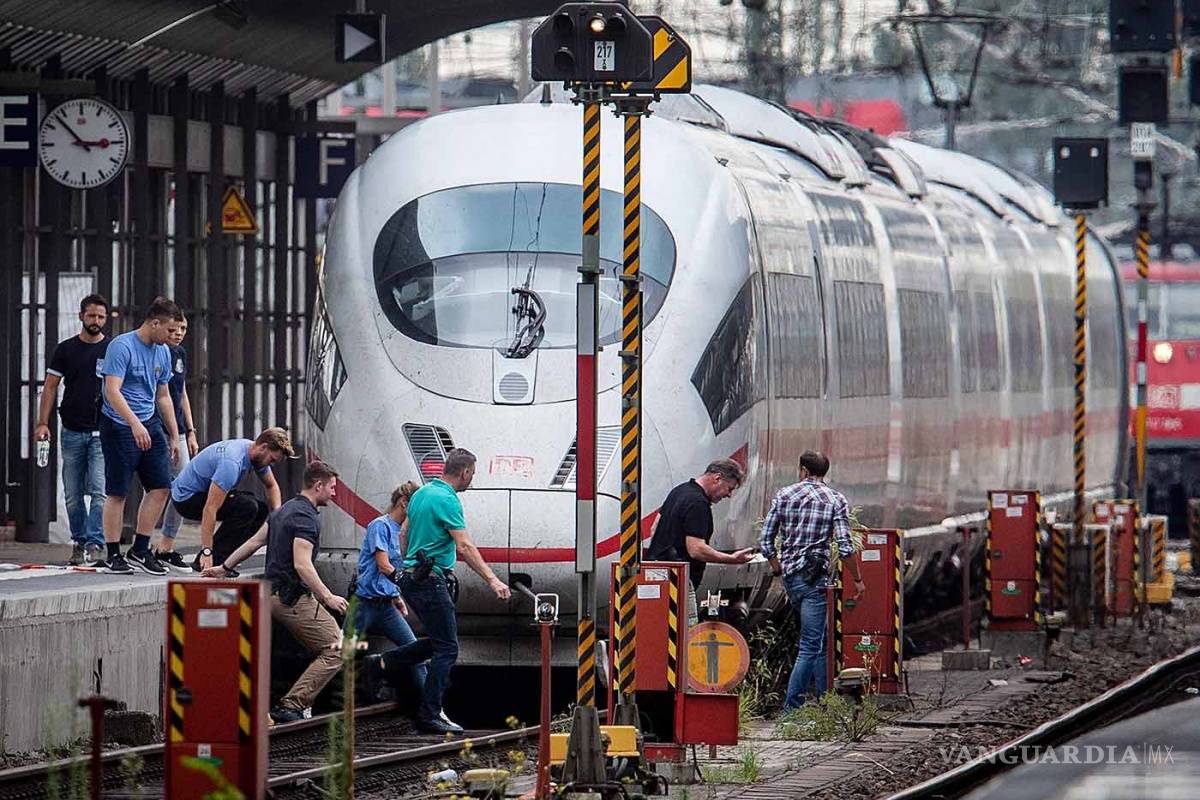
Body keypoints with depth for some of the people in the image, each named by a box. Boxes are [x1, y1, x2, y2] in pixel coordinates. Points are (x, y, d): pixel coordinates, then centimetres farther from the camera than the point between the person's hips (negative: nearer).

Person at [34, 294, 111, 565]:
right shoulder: (66, 349, 7)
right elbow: (50, 387, 7)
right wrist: (43, 423, -3)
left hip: (102, 432, -2)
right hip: (72, 431, 2)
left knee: (99, 491, -13)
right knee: (73, 495, 5)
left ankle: (94, 543, -14)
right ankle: (79, 542, 16)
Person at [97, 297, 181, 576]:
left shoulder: (163, 352, 11)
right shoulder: (122, 347, -13)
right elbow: (112, 391, -21)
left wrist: (174, 436, 19)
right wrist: (135, 425, -31)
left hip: (150, 425, 7)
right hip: (119, 426, -7)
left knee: (160, 487, 1)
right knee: (117, 493, -3)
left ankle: (140, 551, 10)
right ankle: (113, 556, 3)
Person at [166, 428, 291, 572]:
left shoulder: (257, 453, -3)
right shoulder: (232, 462, -32)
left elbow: (271, 486, 16)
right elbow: (210, 508, -35)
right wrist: (207, 552, -36)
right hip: (186, 497, -9)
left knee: (262, 511, 1)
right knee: (246, 506, -27)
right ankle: (208, 560, -20)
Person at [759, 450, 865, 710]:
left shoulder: (783, 495, 8)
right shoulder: (835, 500, -3)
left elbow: (766, 540, 7)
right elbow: (844, 546, -10)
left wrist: (779, 570, 22)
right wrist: (857, 579, 1)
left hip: (789, 574, 5)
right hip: (815, 577, -5)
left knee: (818, 640, 16)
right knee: (811, 646, -6)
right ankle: (791, 706, -13)